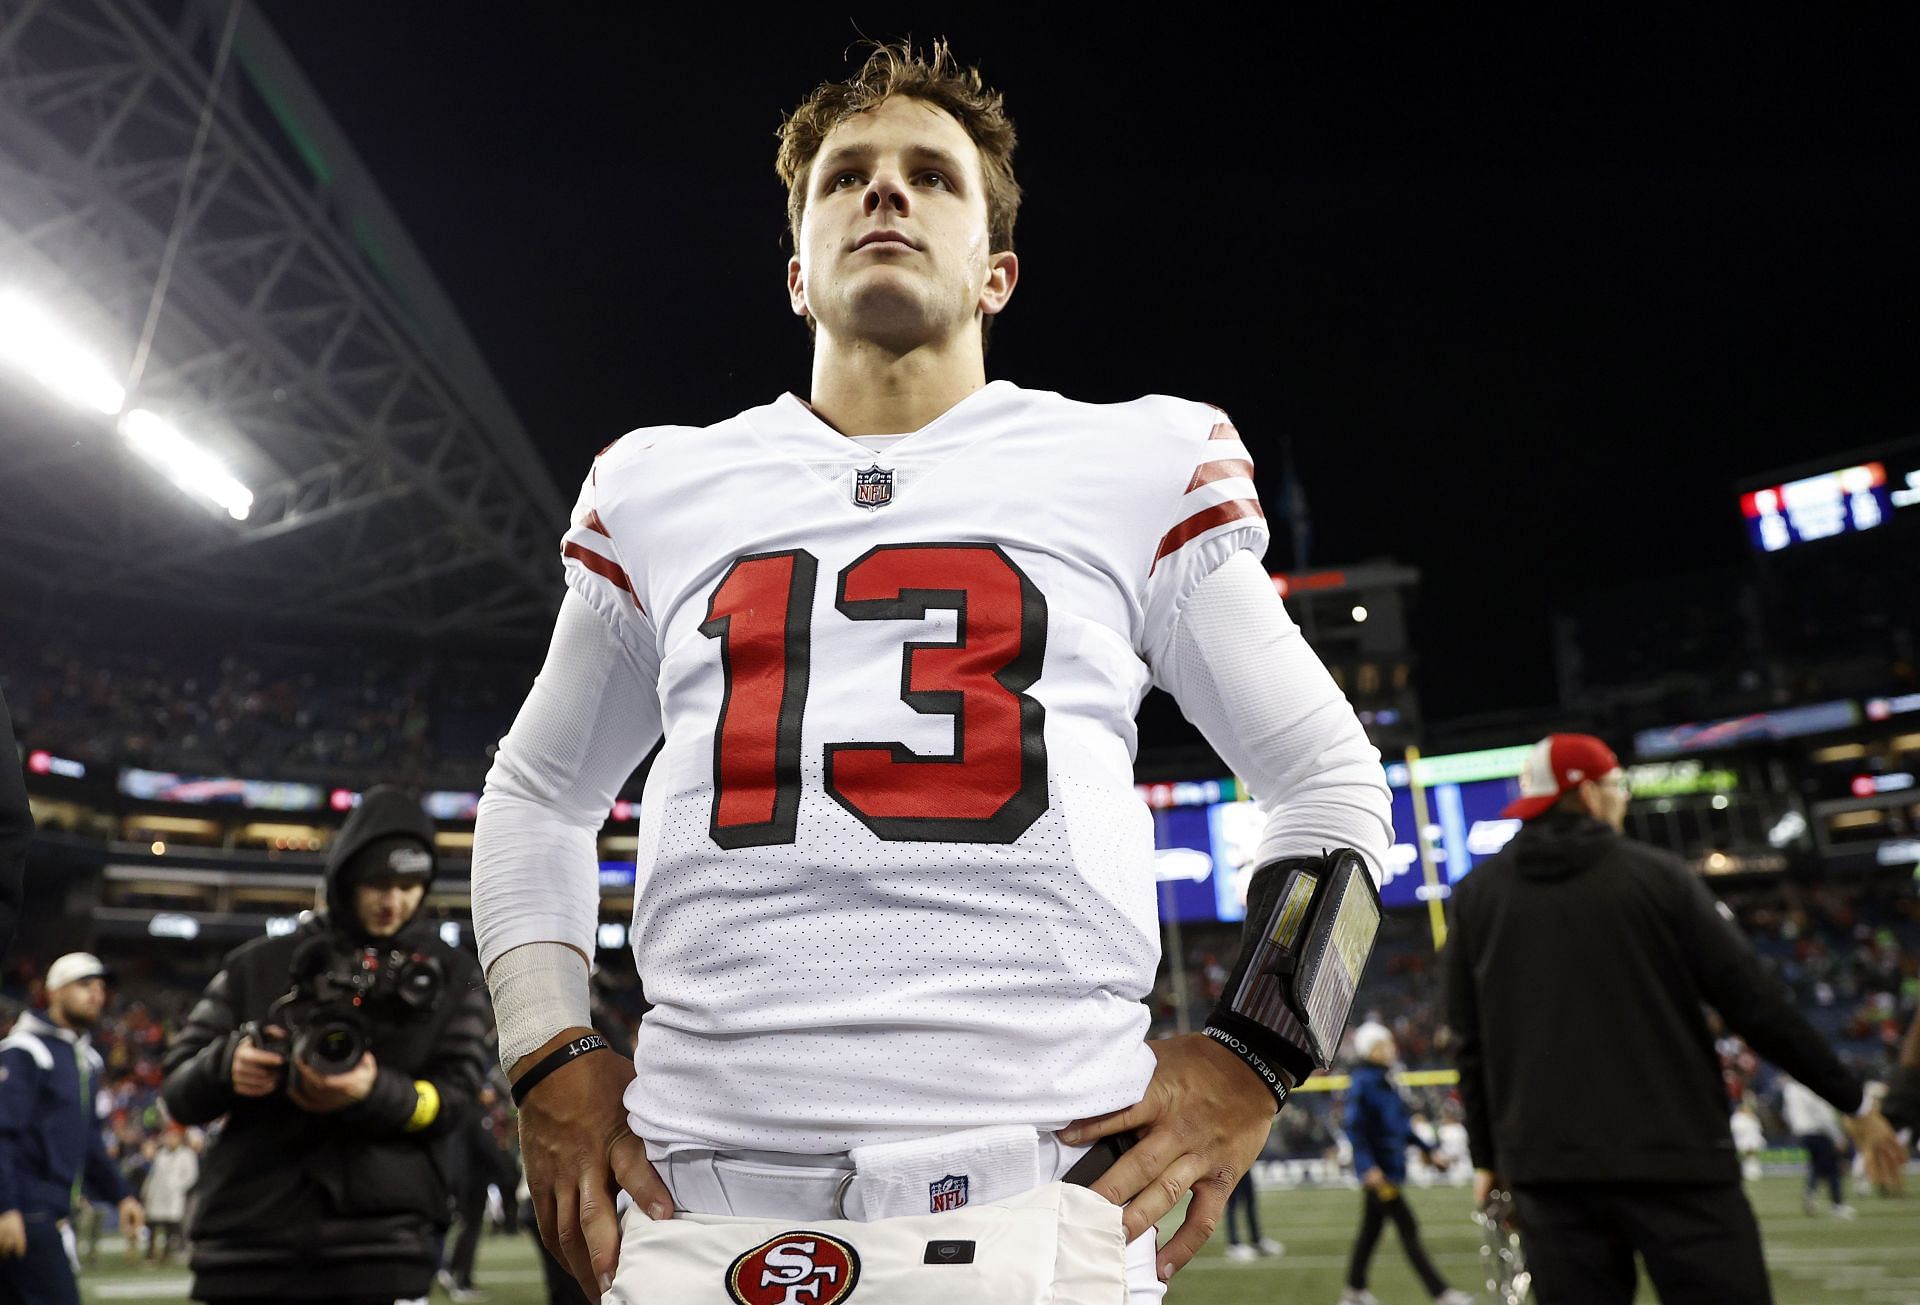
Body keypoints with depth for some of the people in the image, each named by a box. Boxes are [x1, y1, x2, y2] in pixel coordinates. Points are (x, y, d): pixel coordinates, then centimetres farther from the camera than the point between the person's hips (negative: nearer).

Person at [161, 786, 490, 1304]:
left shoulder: (451, 975, 9)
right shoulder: (259, 965, 11)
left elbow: (453, 1097, 0)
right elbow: (177, 1092, 10)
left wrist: (375, 1093, -21)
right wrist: (226, 1063, -13)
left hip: (383, 1244, -1)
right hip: (247, 1238, 1)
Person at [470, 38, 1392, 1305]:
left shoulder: (1139, 473, 6)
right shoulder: (659, 492, 12)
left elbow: (1331, 781, 12)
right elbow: (538, 793, 23)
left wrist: (1252, 1060, -1)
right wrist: (550, 1058, 10)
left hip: (1039, 1180, -1)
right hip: (703, 1189, 2)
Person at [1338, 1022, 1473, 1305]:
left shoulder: (1384, 1081, 13)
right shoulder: (1362, 1083, -15)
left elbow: (1401, 1125, 22)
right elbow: (1354, 1127, -20)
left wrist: (1428, 1150, 20)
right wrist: (1369, 1167, -27)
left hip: (1391, 1167, 9)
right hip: (1377, 1170, -9)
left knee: (1371, 1230, 14)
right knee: (1408, 1229, -5)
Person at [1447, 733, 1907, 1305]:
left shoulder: (1476, 896, 6)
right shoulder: (1658, 876, -1)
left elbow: (1471, 1043, 9)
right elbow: (1755, 1003, 0)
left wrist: (1486, 1155, 18)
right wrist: (1855, 1101, 12)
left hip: (1546, 1168, 3)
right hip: (1675, 1157, -2)